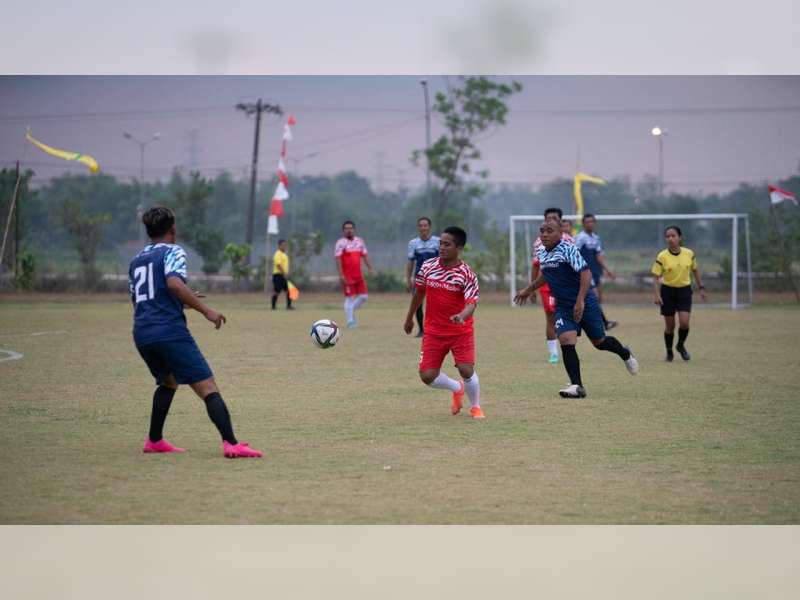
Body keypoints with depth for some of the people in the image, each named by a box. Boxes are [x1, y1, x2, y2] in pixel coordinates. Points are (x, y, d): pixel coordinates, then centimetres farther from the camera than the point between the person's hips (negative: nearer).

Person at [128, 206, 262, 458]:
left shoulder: (136, 261, 21)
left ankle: (154, 440, 29)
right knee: (208, 388, -10)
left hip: (142, 333, 8)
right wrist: (206, 310, -17)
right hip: (170, 331, -8)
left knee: (168, 382, 31)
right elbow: (174, 283, -19)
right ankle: (231, 444, -23)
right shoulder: (172, 251, 0)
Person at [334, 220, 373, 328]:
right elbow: (338, 259, -11)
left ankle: (350, 311, 21)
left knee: (363, 296, 4)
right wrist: (341, 275, -19)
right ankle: (350, 320, -1)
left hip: (358, 275, 6)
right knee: (349, 298, -5)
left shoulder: (360, 241, 12)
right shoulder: (340, 243, -6)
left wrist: (370, 268, 5)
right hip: (347, 276, -6)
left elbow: (365, 255, 17)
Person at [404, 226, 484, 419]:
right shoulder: (428, 266, -2)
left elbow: (472, 303, -24)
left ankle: (475, 407, 12)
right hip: (434, 331, 4)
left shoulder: (467, 274, -15)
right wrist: (409, 318, 23)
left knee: (466, 370, -17)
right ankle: (457, 388, 29)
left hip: (460, 331, -4)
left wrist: (462, 316, -47)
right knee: (427, 376, -4)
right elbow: (419, 292, 14)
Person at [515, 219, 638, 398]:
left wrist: (580, 301, -33)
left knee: (599, 341, 10)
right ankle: (577, 386, -13)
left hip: (584, 304, -5)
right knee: (566, 341, -15)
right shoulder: (541, 252, 5)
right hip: (563, 307, 5)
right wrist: (528, 290, 35)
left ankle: (625, 354, 42)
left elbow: (585, 273, -26)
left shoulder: (568, 250, -18)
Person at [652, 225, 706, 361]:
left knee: (684, 322, -12)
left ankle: (681, 345, 17)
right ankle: (669, 353, 23)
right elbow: (656, 277, -9)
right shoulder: (662, 256, -11)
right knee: (669, 326, 3)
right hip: (668, 291, -1)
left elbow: (695, 270, 12)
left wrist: (701, 288, 12)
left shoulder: (689, 254, -4)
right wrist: (656, 295, -18)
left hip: (684, 290, 1)